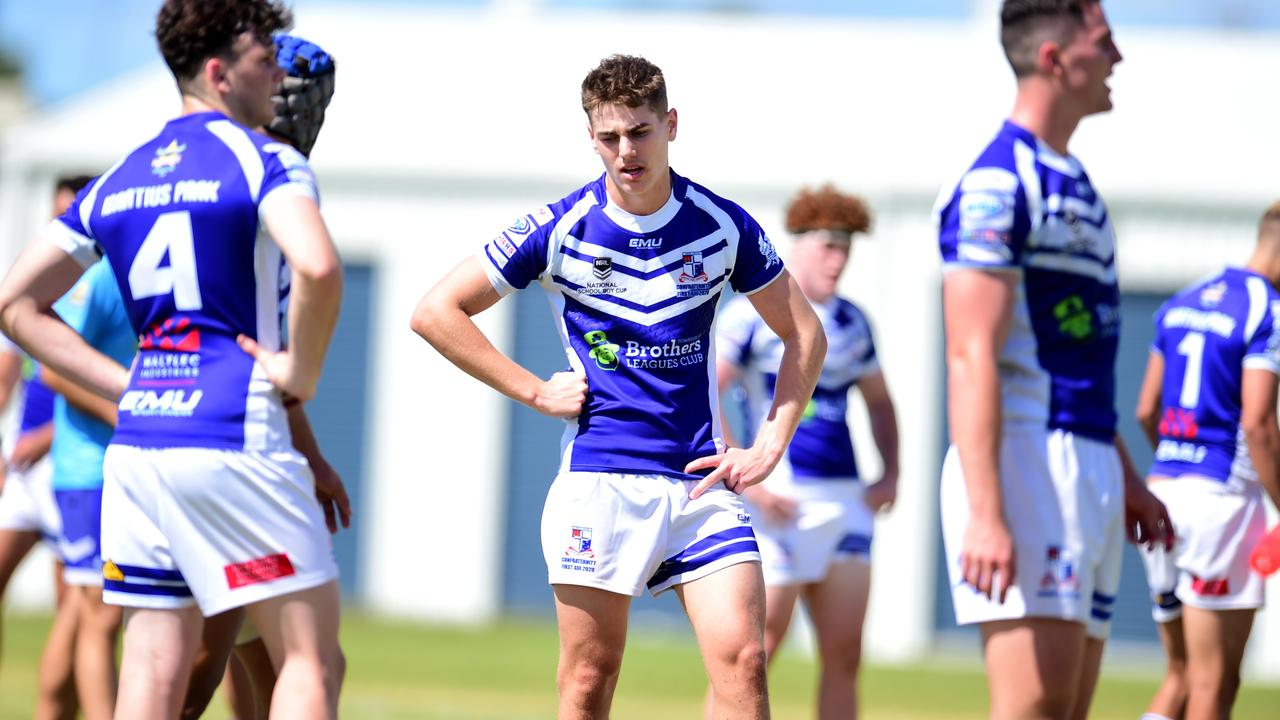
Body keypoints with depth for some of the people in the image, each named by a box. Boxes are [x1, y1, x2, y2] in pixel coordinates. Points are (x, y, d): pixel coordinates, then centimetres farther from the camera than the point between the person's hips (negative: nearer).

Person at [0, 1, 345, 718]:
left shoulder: (119, 179, 15)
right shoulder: (264, 160, -6)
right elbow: (318, 267, -26)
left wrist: (129, 384, 13)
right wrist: (303, 371, -10)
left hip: (137, 440, 7)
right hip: (234, 436, -7)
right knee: (311, 662, -1)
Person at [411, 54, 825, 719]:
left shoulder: (724, 226, 2)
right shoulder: (560, 228, -2)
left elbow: (804, 335, 14)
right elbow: (436, 312, 1)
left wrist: (768, 450, 5)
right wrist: (535, 392, -2)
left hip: (701, 479, 1)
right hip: (597, 480, -1)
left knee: (742, 661, -11)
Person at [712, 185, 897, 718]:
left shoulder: (851, 322, 15)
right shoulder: (753, 314, -5)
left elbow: (878, 400, 27)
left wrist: (891, 475, 11)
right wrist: (746, 479, -18)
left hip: (844, 501, 7)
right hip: (778, 503, -6)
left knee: (844, 656, 3)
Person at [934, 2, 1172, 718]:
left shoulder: (1075, 184, 20)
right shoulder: (998, 184, -11)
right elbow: (971, 358, -17)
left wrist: (1126, 479, 27)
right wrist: (985, 514, -25)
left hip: (1089, 471, 9)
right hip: (1028, 463, -9)